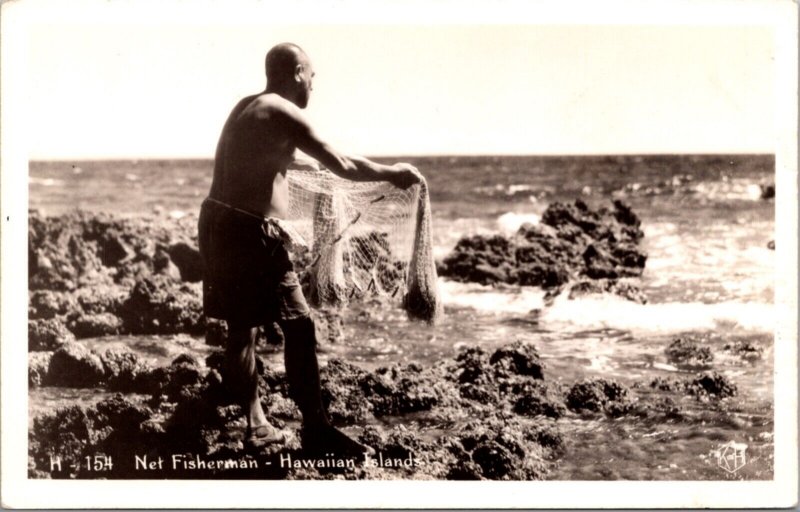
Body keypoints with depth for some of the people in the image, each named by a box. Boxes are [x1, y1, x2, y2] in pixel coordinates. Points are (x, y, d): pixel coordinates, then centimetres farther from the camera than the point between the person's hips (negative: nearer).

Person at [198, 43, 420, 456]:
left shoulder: (246, 108, 16)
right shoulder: (283, 114, -12)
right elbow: (342, 165, -14)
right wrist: (391, 173, -1)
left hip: (216, 221, 10)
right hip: (249, 234, -10)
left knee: (242, 328, 15)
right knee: (298, 326, -7)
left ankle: (256, 425, 22)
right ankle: (315, 429, -5)